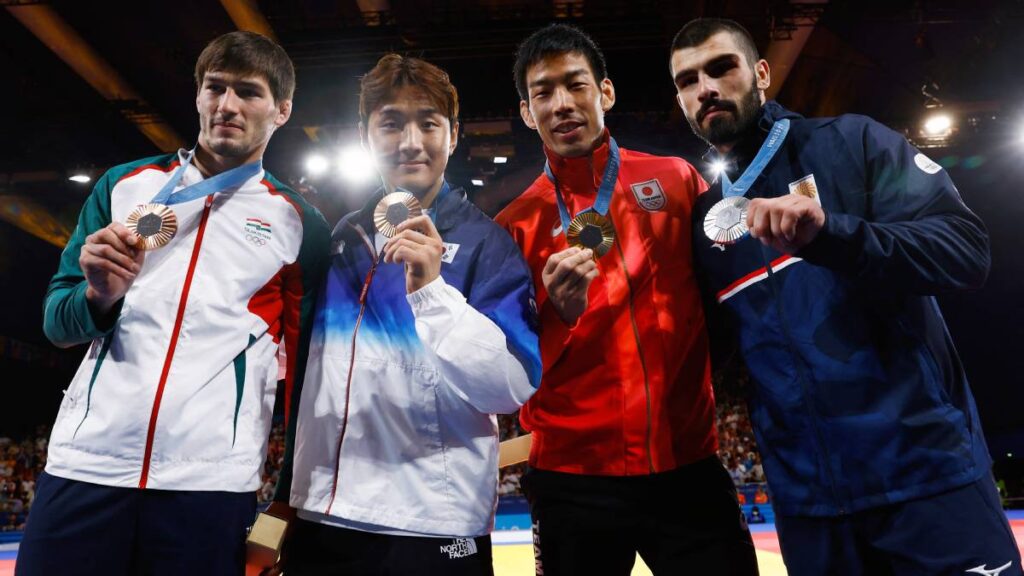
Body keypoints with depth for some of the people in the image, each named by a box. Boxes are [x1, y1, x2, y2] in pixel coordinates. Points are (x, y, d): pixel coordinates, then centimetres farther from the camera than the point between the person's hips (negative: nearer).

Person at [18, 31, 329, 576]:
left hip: (212, 479, -2)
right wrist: (99, 295, -12)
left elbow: (306, 360, 5)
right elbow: (57, 321, 11)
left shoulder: (298, 222, 3)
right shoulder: (125, 184, 9)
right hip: (85, 463, 2)